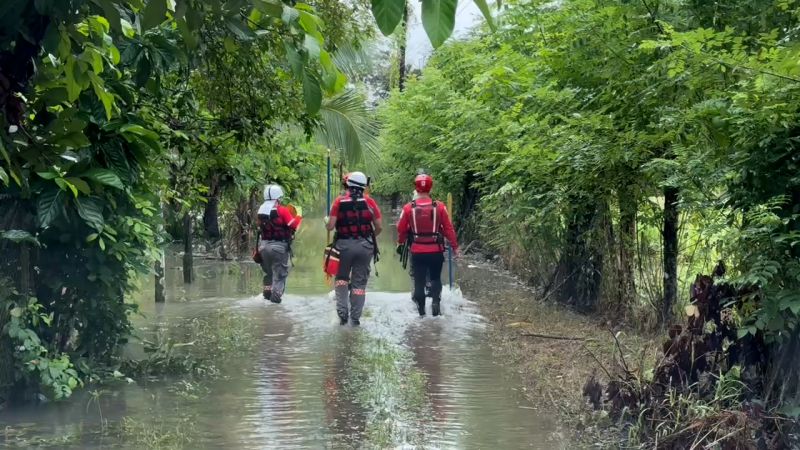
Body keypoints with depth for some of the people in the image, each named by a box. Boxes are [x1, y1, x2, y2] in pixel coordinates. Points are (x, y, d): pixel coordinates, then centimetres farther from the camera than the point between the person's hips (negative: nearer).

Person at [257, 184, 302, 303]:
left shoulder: (261, 210, 5)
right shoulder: (282, 210, -14)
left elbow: (261, 227, 9)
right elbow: (293, 225, -14)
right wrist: (299, 217, 3)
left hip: (264, 245, 6)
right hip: (279, 246, -6)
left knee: (268, 271, 22)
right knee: (280, 273, 3)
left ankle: (267, 292, 24)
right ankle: (276, 295, -4)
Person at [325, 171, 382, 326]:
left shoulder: (339, 201, -4)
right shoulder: (369, 201, -1)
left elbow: (330, 226, -7)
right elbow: (378, 227, 1)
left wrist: (326, 220, 15)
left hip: (344, 244, -1)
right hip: (365, 246, 1)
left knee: (341, 278, 18)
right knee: (359, 282, 9)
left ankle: (342, 310, 3)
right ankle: (355, 317, 10)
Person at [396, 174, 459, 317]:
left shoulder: (408, 208, -6)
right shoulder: (439, 207, -8)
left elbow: (401, 229, 4)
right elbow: (448, 228, -3)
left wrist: (400, 244, 21)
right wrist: (454, 246, 7)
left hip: (417, 251, 0)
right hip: (436, 251, 0)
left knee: (419, 280, 12)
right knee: (435, 278, 16)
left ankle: (421, 309, 16)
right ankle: (436, 301, -4)